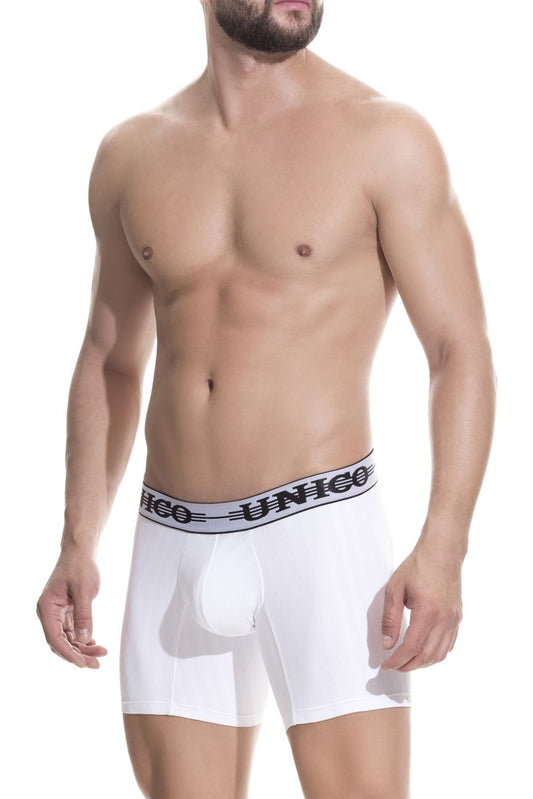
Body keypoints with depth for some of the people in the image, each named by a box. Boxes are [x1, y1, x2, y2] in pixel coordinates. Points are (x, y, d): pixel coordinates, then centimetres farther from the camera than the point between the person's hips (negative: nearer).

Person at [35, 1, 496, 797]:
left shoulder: (384, 137, -3)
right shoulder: (131, 155, 9)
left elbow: (462, 352, -6)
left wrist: (442, 548, -18)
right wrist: (77, 545, 10)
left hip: (322, 530, -4)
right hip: (173, 548, 4)